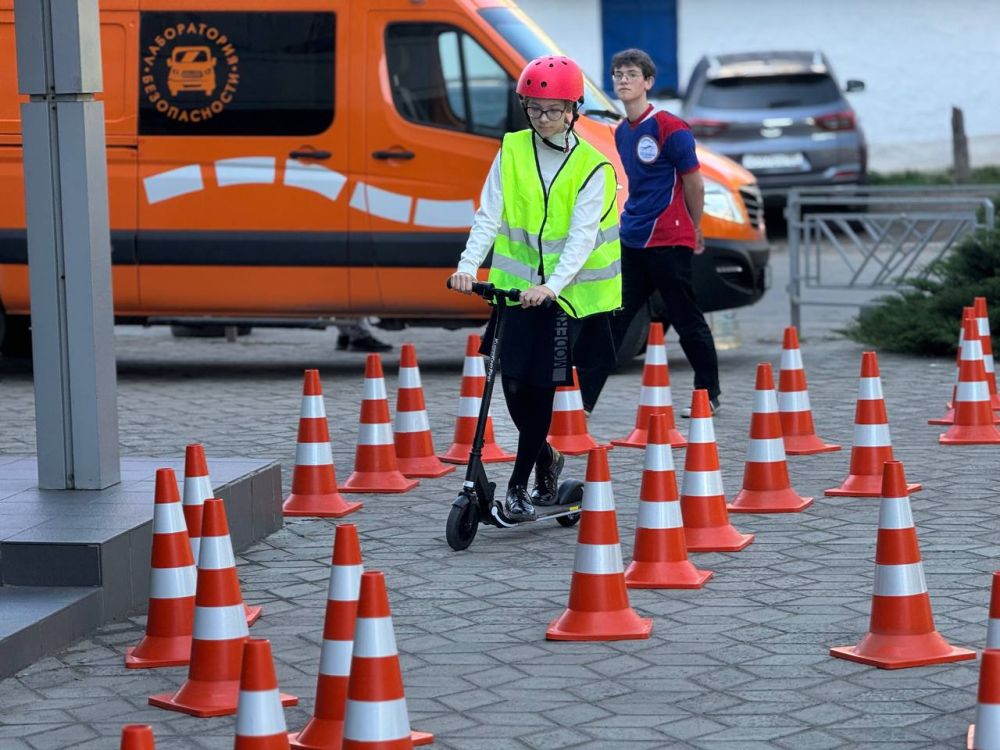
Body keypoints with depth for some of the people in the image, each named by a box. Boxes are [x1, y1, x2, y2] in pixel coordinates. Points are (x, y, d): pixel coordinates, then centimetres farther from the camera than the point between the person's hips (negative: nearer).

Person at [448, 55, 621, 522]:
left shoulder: (592, 167, -6)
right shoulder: (512, 152, 2)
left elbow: (582, 236, -15)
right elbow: (489, 216, -2)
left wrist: (552, 286, -29)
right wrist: (467, 266, -17)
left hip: (565, 290, -2)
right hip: (517, 284, 2)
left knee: (541, 385, -4)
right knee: (513, 381, -3)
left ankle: (519, 484, 5)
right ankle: (546, 457, 23)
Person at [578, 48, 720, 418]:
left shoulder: (670, 129, -12)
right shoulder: (622, 132, 11)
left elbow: (694, 184, -5)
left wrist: (693, 230, 4)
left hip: (668, 242, -7)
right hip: (633, 241, 7)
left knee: (687, 319, 2)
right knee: (611, 317, 5)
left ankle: (709, 395, 15)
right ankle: (581, 398, 6)